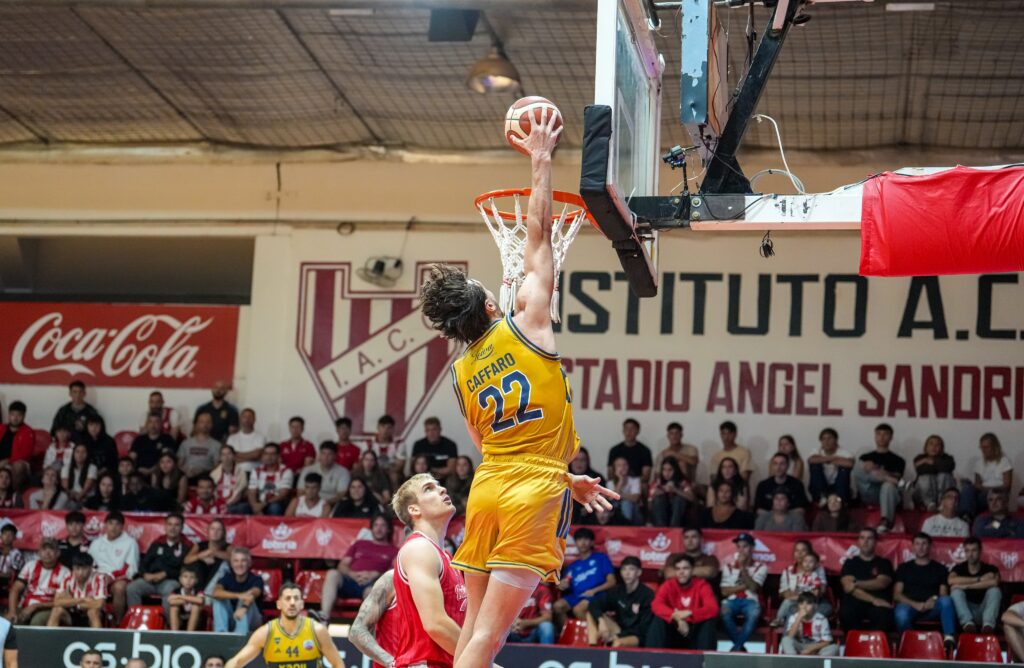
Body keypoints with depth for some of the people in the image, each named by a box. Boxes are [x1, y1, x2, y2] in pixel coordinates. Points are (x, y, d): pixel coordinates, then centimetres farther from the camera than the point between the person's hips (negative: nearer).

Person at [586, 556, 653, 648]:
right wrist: (601, 621, -30)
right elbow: (594, 605, -9)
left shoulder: (648, 595, -12)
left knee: (618, 644, -40)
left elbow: (644, 628, -14)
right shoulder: (616, 591, 3)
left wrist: (619, 636, -22)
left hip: (636, 636, -6)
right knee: (592, 613, -10)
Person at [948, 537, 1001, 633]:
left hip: (983, 611, -1)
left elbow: (994, 582, -27)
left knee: (995, 590, -24)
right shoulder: (959, 568, 2)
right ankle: (967, 622, -44)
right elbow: (951, 580, -23)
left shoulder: (990, 569, -1)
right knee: (956, 591, -23)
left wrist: (966, 586, -25)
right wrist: (980, 579, -21)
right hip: (968, 610, 1)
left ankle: (988, 623, -43)